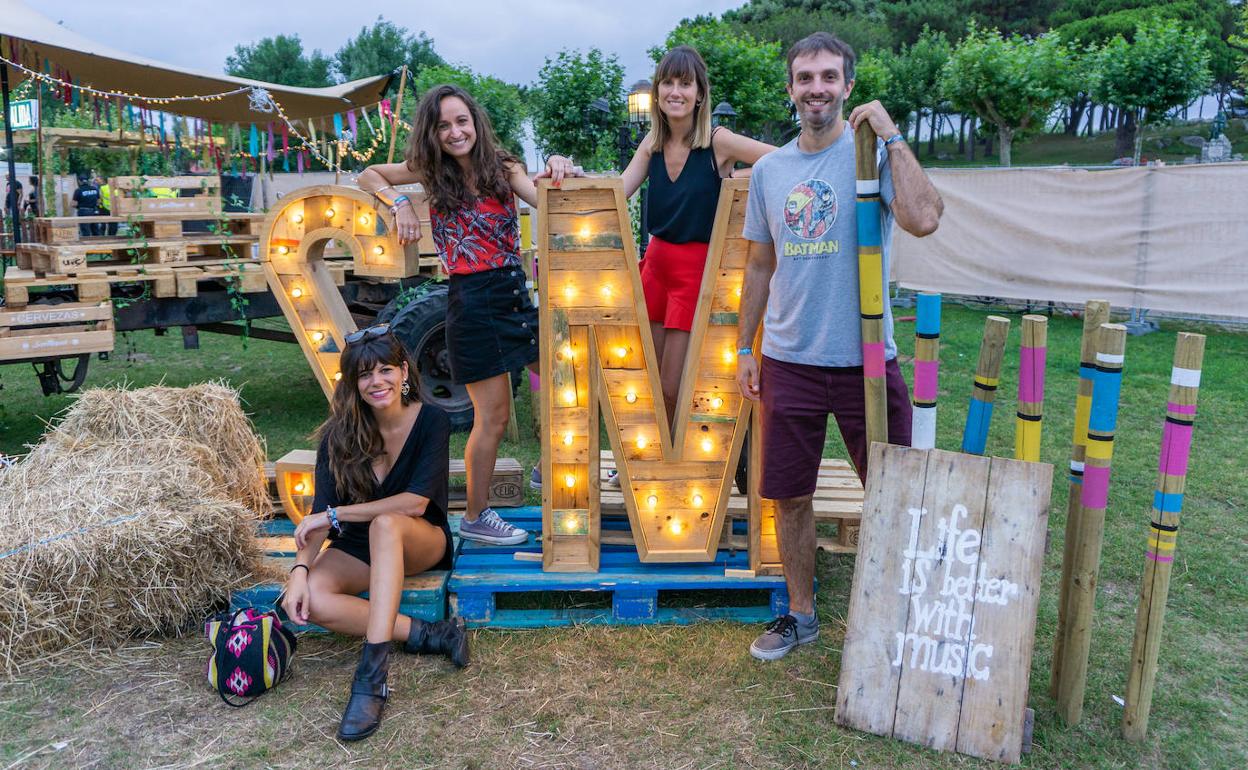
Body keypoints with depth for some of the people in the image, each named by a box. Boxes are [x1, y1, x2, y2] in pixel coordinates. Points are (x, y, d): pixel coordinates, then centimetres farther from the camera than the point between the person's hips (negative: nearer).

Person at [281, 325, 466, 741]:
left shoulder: (431, 421, -15)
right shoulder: (340, 433, -9)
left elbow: (415, 502, -23)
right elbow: (320, 512, -13)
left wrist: (336, 515, -22)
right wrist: (300, 569, -30)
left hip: (421, 542, -3)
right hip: (359, 548, 3)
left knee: (386, 524, -38)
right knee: (311, 600, -28)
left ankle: (372, 675, -42)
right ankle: (427, 634, -22)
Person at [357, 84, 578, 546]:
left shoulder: (501, 167, 5)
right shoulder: (431, 172, 1)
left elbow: (544, 200, -12)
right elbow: (367, 175, 12)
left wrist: (557, 175, -33)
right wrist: (400, 204, -5)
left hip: (516, 293, 4)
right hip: (473, 303, -4)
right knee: (493, 416, -1)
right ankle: (475, 518, 16)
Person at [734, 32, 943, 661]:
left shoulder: (873, 155, -6)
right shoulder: (769, 169, 7)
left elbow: (923, 219, -26)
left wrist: (890, 135, -19)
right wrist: (745, 349, 11)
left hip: (865, 360, -3)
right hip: (789, 361, 4)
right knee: (790, 496, 12)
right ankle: (800, 613, 31)